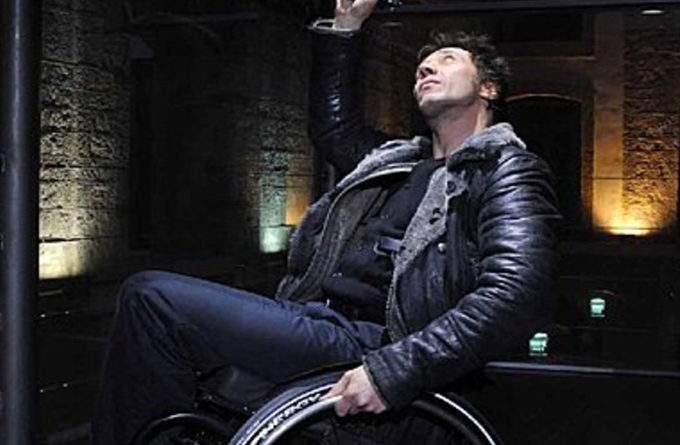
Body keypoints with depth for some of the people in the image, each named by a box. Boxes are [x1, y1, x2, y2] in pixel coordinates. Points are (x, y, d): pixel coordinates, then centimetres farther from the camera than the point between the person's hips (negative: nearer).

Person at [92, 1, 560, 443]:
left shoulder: (507, 169, 0)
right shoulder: (399, 161, 26)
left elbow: (518, 295, -16)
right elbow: (334, 126, 44)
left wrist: (397, 368, -27)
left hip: (361, 344, -9)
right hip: (309, 321, 9)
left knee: (151, 297, -17)